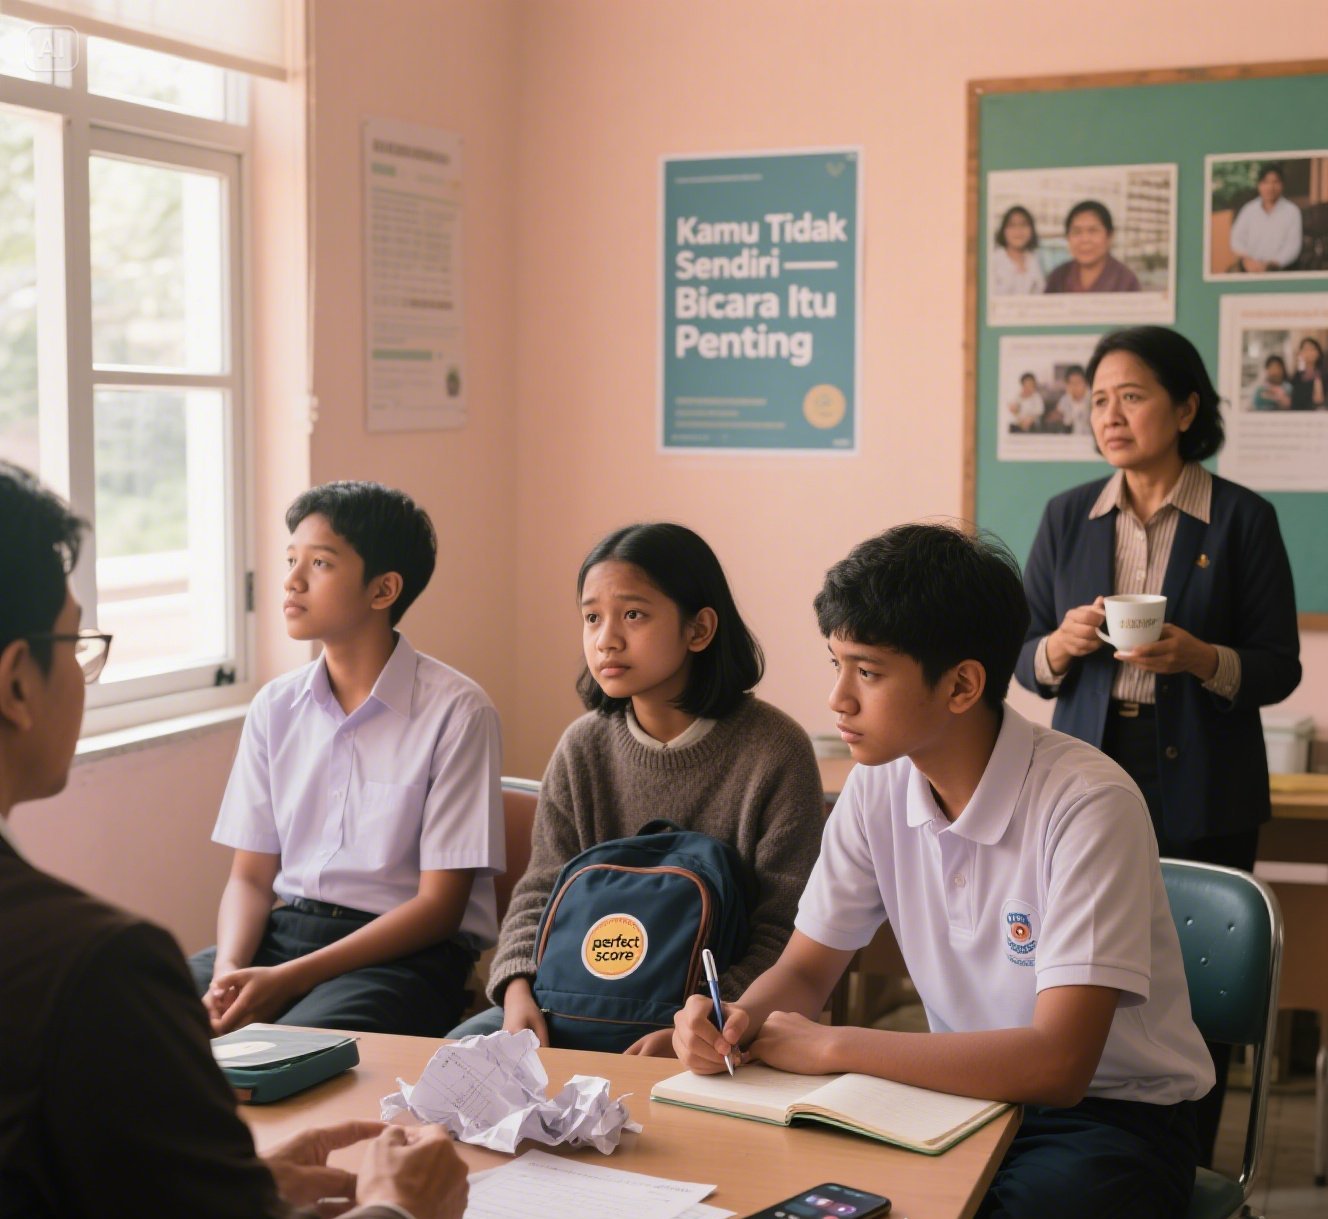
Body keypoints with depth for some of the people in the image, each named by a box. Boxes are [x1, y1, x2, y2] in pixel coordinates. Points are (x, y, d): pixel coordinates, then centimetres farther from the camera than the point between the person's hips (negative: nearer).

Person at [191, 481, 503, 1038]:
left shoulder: (455, 710, -8)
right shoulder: (276, 707, 10)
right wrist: (230, 970, -12)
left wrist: (288, 979, -16)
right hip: (285, 930, 5)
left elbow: (439, 905, -9)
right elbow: (251, 875, 11)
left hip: (409, 952, -5)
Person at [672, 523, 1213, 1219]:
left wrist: (833, 1046, -23)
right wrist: (738, 1022, -18)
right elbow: (804, 971, 6)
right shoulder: (878, 786, -4)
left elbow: (1056, 1065, -30)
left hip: (1113, 1113, -4)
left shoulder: (1085, 804, -24)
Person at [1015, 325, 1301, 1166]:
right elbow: (1026, 660, 11)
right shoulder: (1069, 517, 9)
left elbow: (1279, 668, 0)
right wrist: (1061, 645, -11)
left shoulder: (1242, 519, 0)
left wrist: (1199, 658, -19)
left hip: (1203, 798, -2)